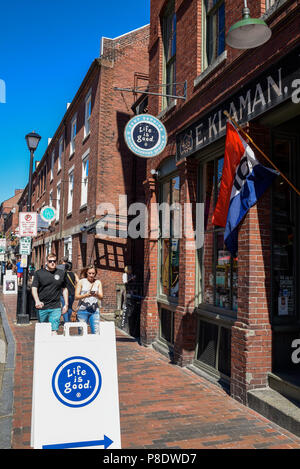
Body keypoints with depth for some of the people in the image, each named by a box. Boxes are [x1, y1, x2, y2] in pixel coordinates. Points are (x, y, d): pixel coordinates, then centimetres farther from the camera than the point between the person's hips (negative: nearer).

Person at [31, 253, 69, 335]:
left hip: (56, 307, 0)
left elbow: (64, 289, 16)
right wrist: (37, 301, -20)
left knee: (54, 331, -8)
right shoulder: (39, 273, 3)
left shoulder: (61, 273, 9)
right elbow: (34, 288, -2)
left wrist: (66, 304, 12)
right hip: (42, 307, 0)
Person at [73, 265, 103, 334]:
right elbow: (76, 296, -1)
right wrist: (86, 295, -19)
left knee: (96, 332, -5)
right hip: (83, 310, -2)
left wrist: (97, 295, -19)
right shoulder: (81, 282, 4)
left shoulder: (98, 282, 10)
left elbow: (101, 297, 3)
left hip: (95, 310, 2)